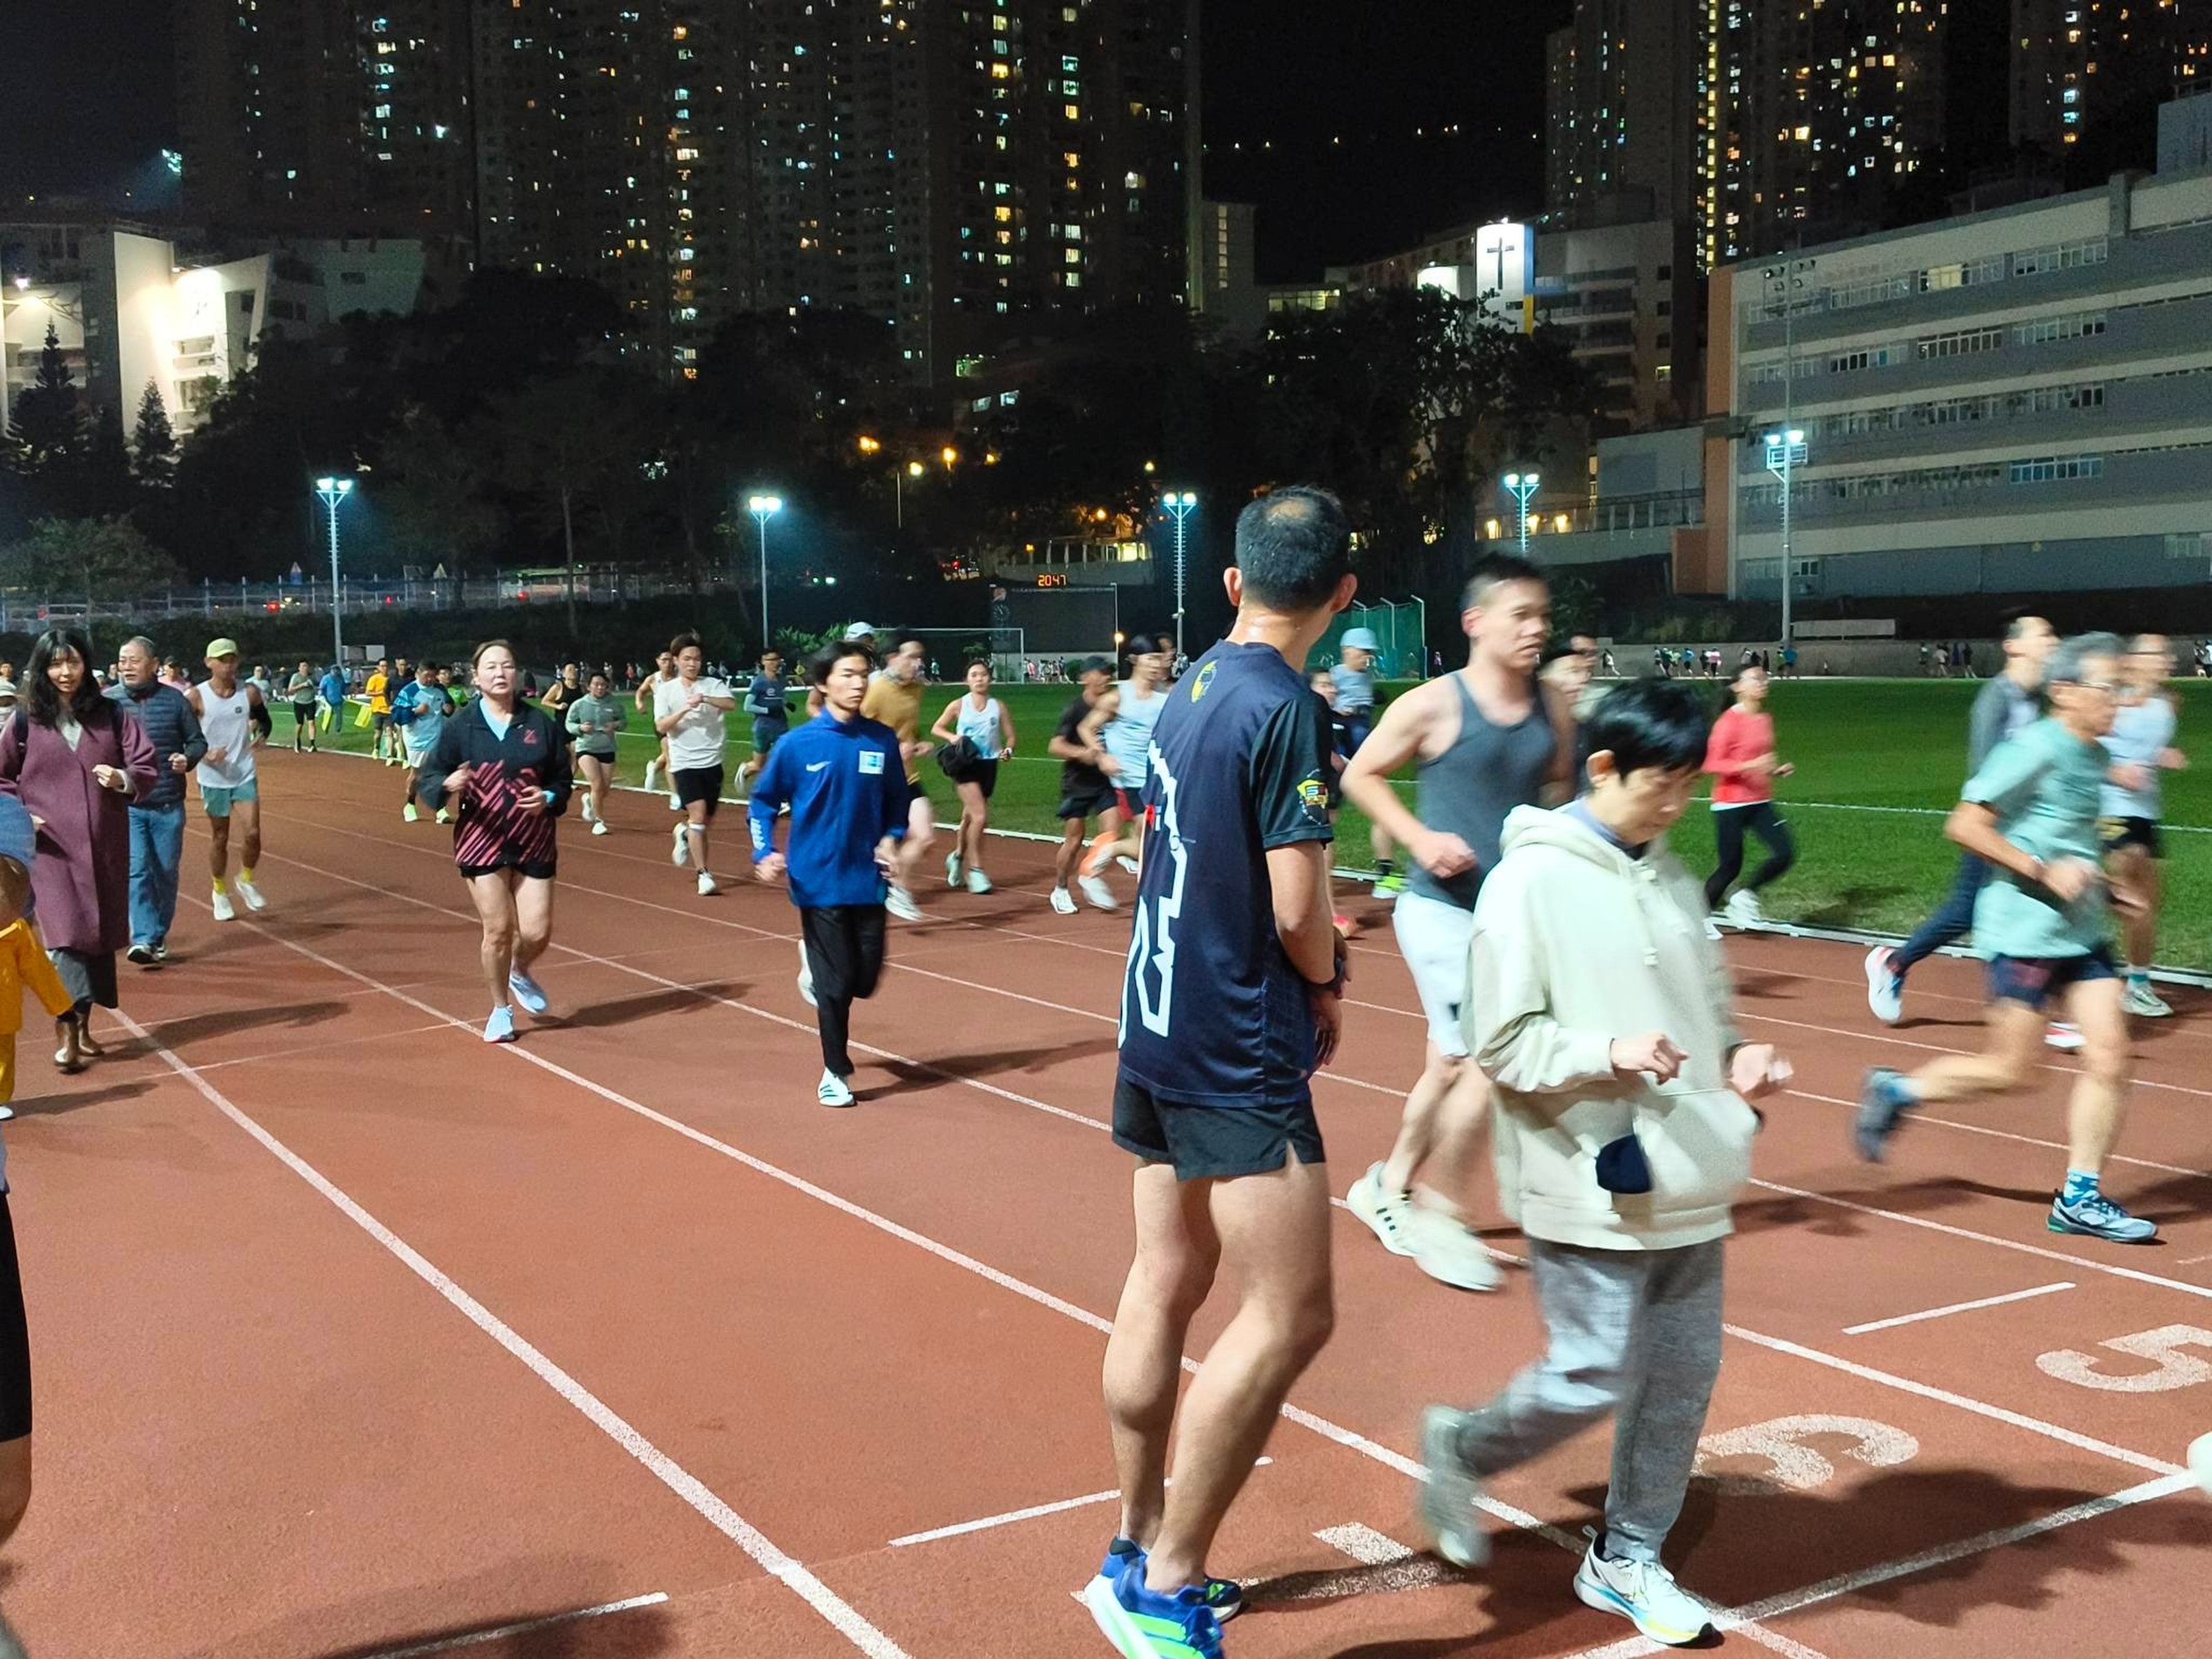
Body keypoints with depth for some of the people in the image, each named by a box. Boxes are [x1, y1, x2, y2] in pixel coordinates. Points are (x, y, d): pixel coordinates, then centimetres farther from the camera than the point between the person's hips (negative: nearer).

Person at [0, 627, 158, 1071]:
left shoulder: (110, 716, 3)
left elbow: (146, 767, 3)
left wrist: (124, 779, -18)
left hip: (105, 845, 2)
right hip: (52, 847, -2)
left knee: (100, 935, 8)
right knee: (66, 934, -12)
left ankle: (84, 1026, 21)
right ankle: (69, 1035, -11)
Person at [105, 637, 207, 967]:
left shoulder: (174, 699, 1)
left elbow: (198, 741, 8)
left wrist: (187, 759, -12)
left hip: (168, 806, 1)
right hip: (126, 805, -1)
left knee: (166, 873, 8)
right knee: (137, 871, -11)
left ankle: (159, 937, 23)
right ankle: (143, 939, -14)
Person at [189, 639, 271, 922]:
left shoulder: (250, 694, -1)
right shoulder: (196, 697, -9)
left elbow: (264, 720, 15)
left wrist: (261, 735, -7)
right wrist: (204, 754, -20)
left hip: (245, 774, 2)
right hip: (214, 778, -2)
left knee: (252, 833, -5)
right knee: (219, 837, 7)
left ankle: (246, 880, 21)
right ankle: (220, 892, 24)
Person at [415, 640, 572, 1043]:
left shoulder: (540, 723, 1)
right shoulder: (460, 726, -2)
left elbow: (562, 780, 8)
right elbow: (427, 779, 1)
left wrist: (549, 798, -13)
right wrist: (448, 785, -22)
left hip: (535, 843, 2)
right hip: (482, 842, -2)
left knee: (537, 933, -1)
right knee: (498, 931, -3)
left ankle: (520, 974, 36)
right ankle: (501, 1009, 20)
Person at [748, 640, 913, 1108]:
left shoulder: (883, 741, -2)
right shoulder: (798, 744, -8)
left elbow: (896, 802, 10)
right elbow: (762, 802, 2)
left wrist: (892, 839, -8)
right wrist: (765, 853, -11)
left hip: (868, 880, 3)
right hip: (820, 881, -3)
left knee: (865, 980, 7)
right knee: (835, 984, 2)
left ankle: (816, 962, 41)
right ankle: (835, 1072, 21)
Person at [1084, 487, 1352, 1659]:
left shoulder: (1190, 691, 8)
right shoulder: (1286, 708, -16)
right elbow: (1297, 911, -18)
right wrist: (1328, 986, 2)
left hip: (1156, 1024, 9)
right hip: (1238, 1049, -9)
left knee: (1165, 1286, 15)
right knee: (1287, 1315, -3)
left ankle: (1139, 1553, 26)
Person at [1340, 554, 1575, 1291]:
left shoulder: (1554, 708, 2)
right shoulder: (1433, 705, -13)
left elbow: (1563, 787, 17)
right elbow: (1359, 774, -3)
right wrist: (1420, 838, -15)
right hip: (1444, 910, -6)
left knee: (1452, 1064, 17)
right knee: (1490, 1063, -10)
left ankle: (1390, 1188, 37)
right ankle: (1434, 1211, 9)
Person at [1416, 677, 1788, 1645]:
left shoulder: (1673, 878, 10)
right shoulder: (1533, 879, -11)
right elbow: (1502, 1043, -12)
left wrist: (1736, 1059, -2)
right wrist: (1608, 1054, -24)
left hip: (1690, 1181, 7)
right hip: (1590, 1184, -7)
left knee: (1685, 1374, 10)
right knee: (1594, 1380, -2)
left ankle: (1628, 1558, 28)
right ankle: (1462, 1451, 26)